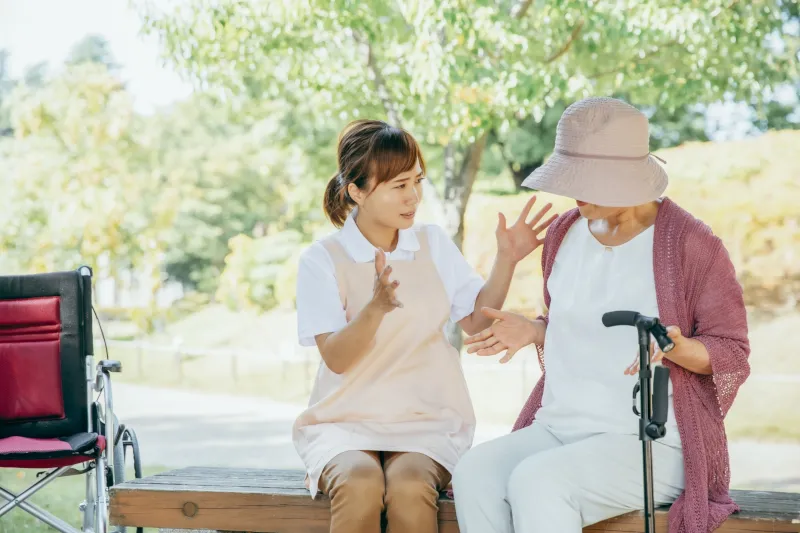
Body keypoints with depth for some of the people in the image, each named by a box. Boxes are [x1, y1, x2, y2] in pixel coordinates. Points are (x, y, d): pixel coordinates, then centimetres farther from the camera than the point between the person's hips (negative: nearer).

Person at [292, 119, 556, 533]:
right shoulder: (322, 260, -4)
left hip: (427, 421, 2)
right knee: (361, 486, -35)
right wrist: (375, 308, -32)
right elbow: (336, 358, -14)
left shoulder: (434, 243, 7)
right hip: (345, 421, -2)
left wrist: (506, 260, -6)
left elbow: (477, 322, 8)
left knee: (410, 488, -32)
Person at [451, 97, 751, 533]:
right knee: (474, 474, -25)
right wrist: (532, 331, 5)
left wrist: (673, 346, -23)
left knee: (534, 481, -33)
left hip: (650, 443, -6)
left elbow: (731, 354, -3)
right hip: (557, 428, 6)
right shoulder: (565, 233, 12)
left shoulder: (689, 243, -6)